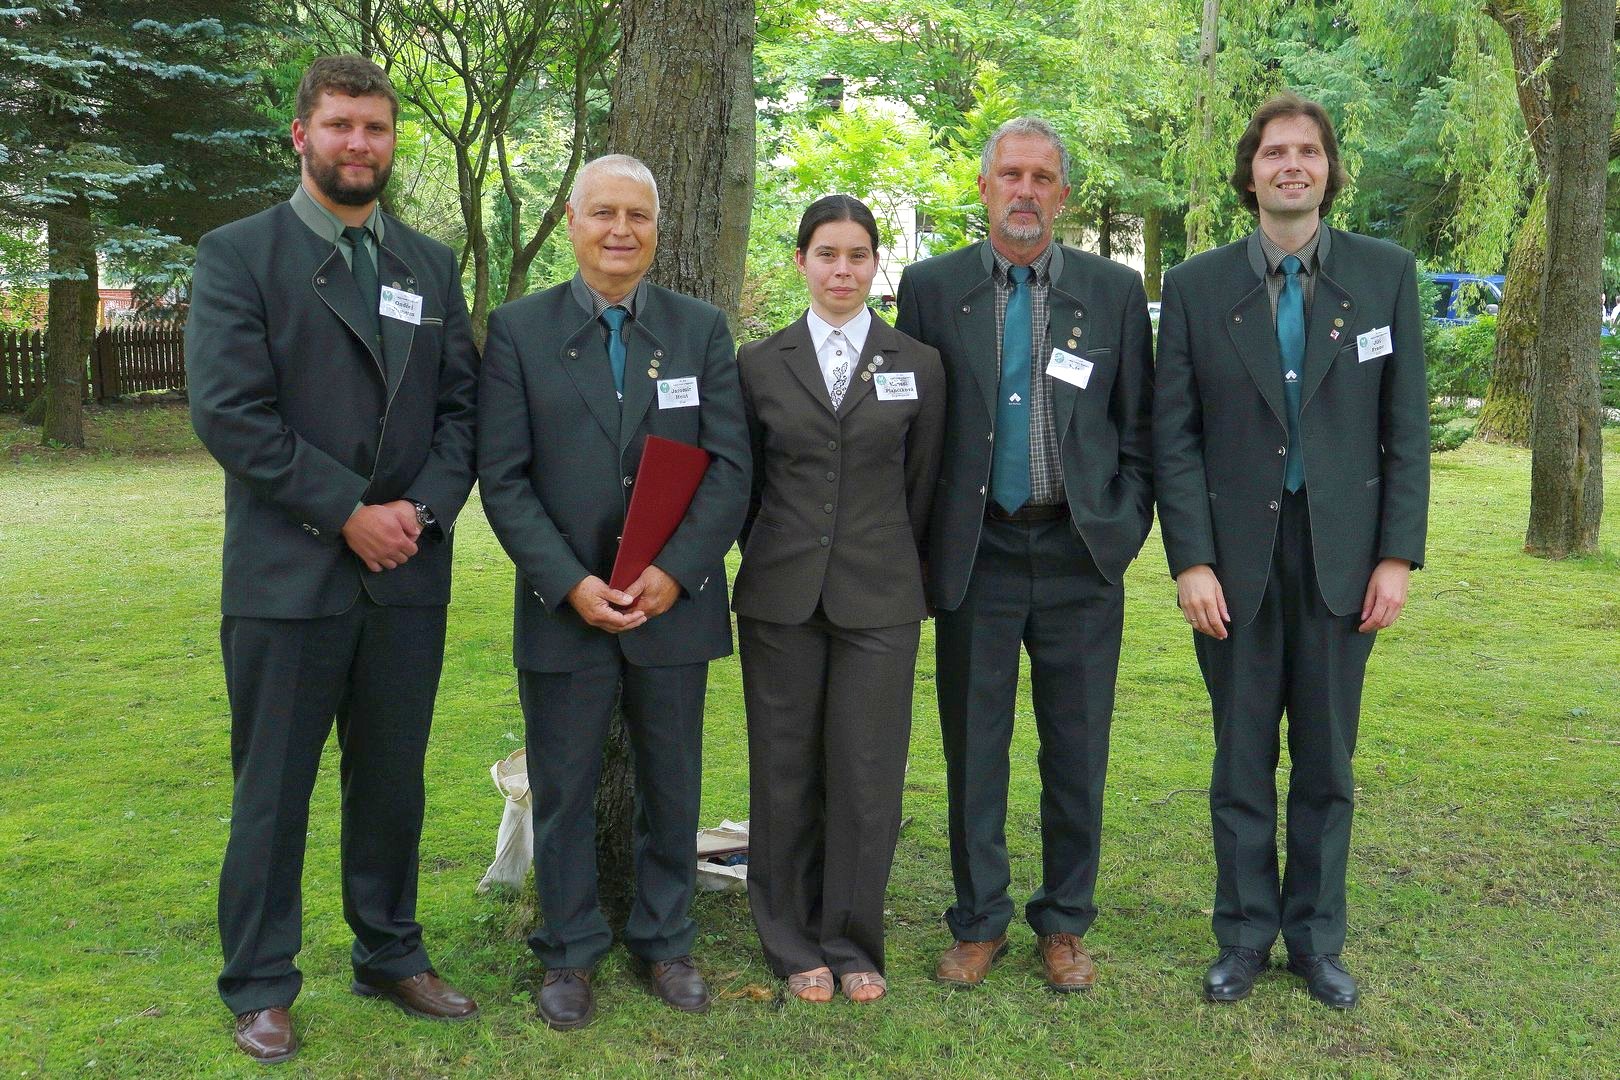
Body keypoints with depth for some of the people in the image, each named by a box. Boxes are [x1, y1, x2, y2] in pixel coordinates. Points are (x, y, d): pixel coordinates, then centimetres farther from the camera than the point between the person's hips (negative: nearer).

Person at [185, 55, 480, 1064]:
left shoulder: (432, 263, 13)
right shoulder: (237, 254, -1)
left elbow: (462, 404, 8)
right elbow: (229, 408, -11)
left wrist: (423, 507, -9)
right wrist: (348, 513, -14)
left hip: (408, 570, 4)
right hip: (287, 573, -4)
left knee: (393, 781, 14)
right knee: (273, 789, 6)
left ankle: (392, 956, 29)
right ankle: (260, 986, 20)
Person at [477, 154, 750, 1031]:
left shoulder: (701, 329, 5)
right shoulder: (518, 329, 0)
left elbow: (729, 466, -1)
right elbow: (503, 477, -4)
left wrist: (675, 571, -13)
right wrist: (572, 583, -14)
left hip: (675, 601, 2)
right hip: (563, 606, -1)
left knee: (672, 785, 12)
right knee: (564, 788, 9)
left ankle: (665, 942, 29)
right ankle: (569, 952, 26)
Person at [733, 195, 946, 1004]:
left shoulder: (918, 365, 5)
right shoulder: (760, 363, 5)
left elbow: (921, 487, 9)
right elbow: (745, 482, 11)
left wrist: (892, 567, 11)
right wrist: (774, 560, 11)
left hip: (880, 600, 0)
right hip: (781, 598, 1)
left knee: (867, 774, 3)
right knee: (786, 771, 7)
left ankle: (852, 944, 20)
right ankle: (793, 945, 22)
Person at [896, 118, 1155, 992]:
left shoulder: (1114, 290, 5)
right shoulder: (931, 287, 4)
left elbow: (1139, 429, 8)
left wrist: (1125, 528, -1)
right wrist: (922, 546, 0)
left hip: (1080, 555, 1)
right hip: (977, 552, 0)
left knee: (1077, 752, 8)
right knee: (973, 749, 8)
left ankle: (1064, 923, 25)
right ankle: (979, 922, 24)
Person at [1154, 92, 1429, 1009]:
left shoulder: (1387, 274, 3)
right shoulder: (1197, 287, 2)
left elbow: (1407, 427, 3)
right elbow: (1175, 437, 0)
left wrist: (1398, 555, -4)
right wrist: (1191, 561, -7)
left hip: (1341, 553, 1)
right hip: (1237, 556, 0)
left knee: (1328, 765, 10)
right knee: (1242, 763, 8)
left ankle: (1318, 941, 24)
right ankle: (1245, 937, 23)